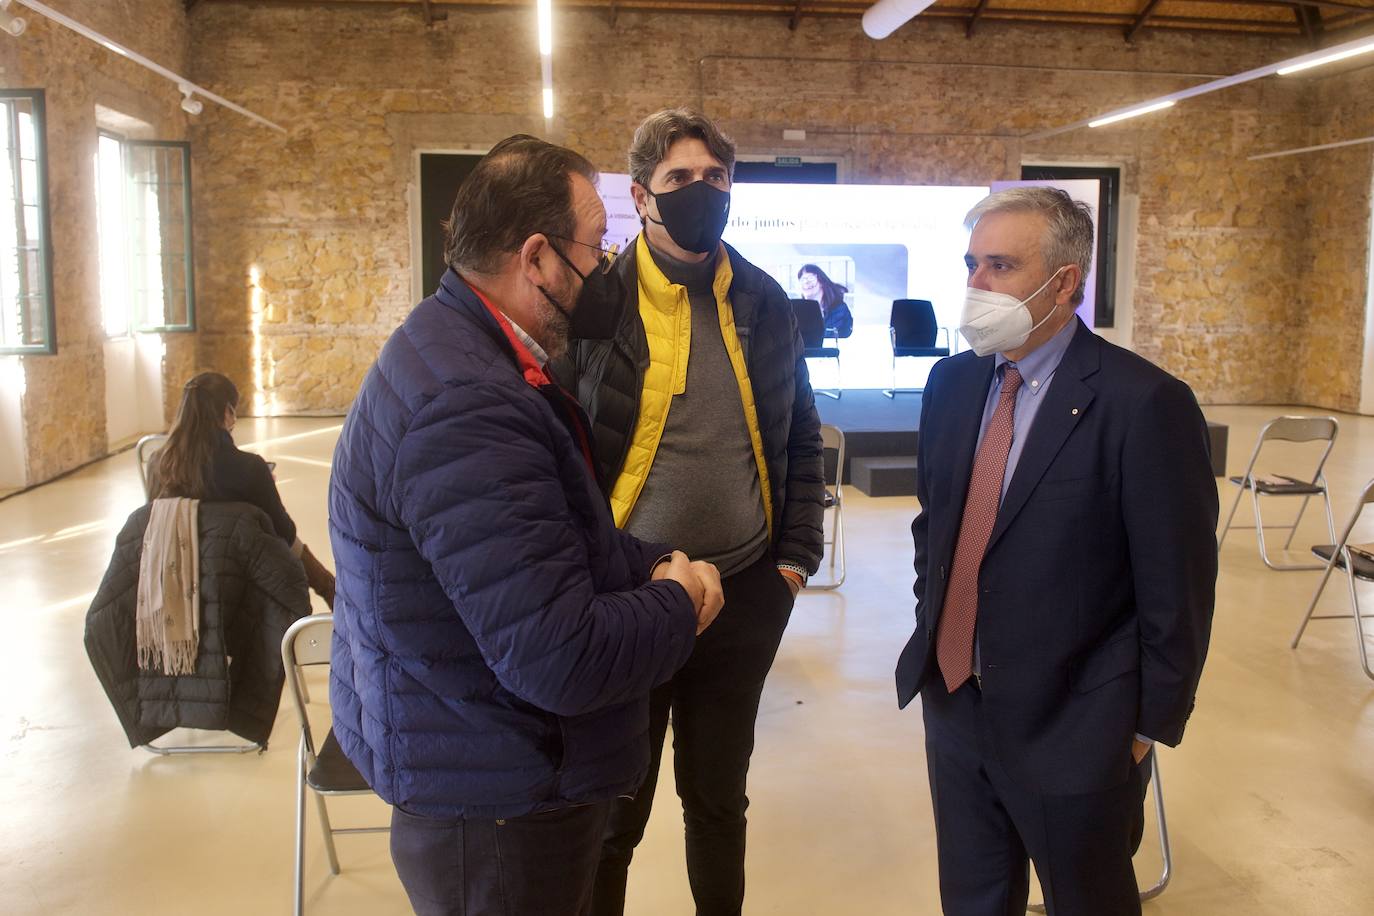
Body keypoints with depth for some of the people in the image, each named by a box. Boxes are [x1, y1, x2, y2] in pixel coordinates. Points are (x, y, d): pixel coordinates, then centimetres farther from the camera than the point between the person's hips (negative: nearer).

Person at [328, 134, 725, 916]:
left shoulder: (473, 355, 4)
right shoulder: (465, 407, -30)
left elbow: (561, 541, 13)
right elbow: (562, 660, -32)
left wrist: (659, 566, -4)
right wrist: (678, 603, -14)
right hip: (493, 814, -10)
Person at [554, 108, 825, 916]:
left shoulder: (764, 302, 3)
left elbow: (801, 438, 10)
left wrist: (796, 556, 3)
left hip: (745, 596, 3)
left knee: (720, 798, 20)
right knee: (611, 813, 13)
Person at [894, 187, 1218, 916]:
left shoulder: (1144, 404, -18)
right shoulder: (951, 382, 2)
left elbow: (1177, 589, -13)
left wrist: (1150, 725, -6)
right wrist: (929, 631, 12)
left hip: (1072, 726, -5)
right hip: (953, 703, 6)